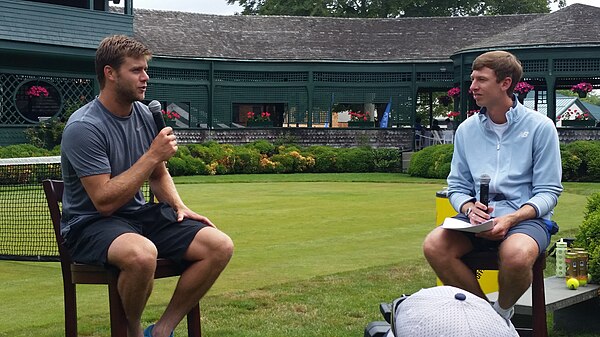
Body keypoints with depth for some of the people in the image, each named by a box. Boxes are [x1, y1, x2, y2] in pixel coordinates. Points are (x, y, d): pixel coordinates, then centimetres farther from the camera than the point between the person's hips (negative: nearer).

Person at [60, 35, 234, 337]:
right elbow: (104, 201, -23)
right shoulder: (84, 127, -18)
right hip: (91, 222, -7)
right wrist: (153, 155, -21)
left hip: (138, 213, 7)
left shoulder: (143, 114, 6)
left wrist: (179, 206, 2)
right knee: (142, 253, -41)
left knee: (220, 246, -12)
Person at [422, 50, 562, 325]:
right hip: (478, 217, 4)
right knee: (433, 246, -27)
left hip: (525, 217, -4)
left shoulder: (540, 127, -1)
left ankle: (503, 312, -4)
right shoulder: (466, 130, 11)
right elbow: (457, 186, 14)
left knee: (516, 254, -38)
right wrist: (469, 208, -10)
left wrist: (511, 219, -20)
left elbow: (548, 191, -3)